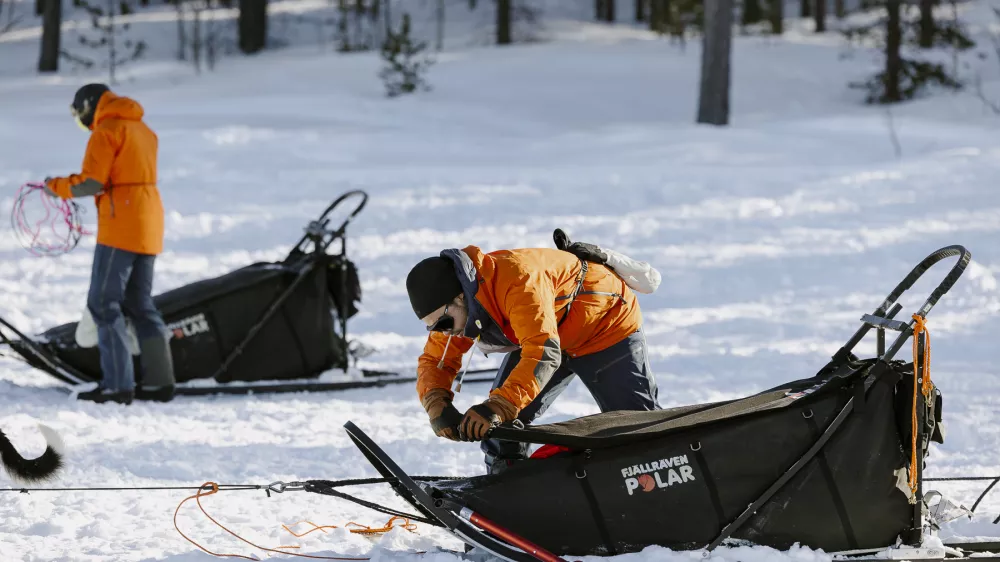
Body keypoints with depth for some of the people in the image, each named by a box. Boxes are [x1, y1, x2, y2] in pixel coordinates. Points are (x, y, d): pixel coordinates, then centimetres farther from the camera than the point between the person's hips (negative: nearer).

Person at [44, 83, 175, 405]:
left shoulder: (107, 131, -9)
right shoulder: (143, 130, 18)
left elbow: (91, 183, -15)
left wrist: (56, 186, 0)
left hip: (121, 228, -9)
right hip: (148, 229, 9)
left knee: (103, 304, -5)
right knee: (140, 304, 14)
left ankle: (117, 385, -11)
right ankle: (159, 381, 12)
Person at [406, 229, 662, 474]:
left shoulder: (518, 281, -42)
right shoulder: (452, 311, -16)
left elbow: (543, 353, -48)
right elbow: (435, 361, -8)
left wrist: (497, 407, -57)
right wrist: (437, 407, -30)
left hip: (606, 321, -7)